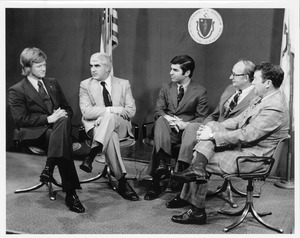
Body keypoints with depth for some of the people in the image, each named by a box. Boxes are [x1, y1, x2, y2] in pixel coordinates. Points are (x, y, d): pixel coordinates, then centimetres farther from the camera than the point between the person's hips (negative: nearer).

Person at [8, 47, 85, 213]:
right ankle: (70, 193, -35)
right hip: (34, 133, -4)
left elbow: (67, 108, 21)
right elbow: (20, 119, -6)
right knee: (63, 141, -35)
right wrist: (48, 119, -17)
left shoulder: (52, 83, 23)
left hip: (58, 125, 5)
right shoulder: (16, 91, 6)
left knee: (64, 120, -34)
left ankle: (49, 167, -37)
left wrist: (63, 115, -5)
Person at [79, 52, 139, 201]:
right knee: (111, 137, -37)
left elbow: (131, 111, 3)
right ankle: (122, 182, -33)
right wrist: (111, 109, -18)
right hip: (96, 127, -1)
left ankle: (91, 156, -40)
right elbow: (86, 112, -7)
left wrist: (108, 115, -13)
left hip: (120, 126, 1)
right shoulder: (85, 85, 8)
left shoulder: (123, 84, 12)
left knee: (110, 117, -36)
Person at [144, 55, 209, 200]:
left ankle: (156, 182, -31)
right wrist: (168, 118, -15)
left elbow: (202, 118, 1)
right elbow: (158, 111, 9)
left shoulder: (200, 91, 7)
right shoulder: (166, 88, 17)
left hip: (186, 130, -1)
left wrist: (186, 124, -18)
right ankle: (161, 163, -46)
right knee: (161, 121, -34)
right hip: (166, 128, 2)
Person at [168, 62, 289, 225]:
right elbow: (239, 120, 11)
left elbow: (246, 135, -27)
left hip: (252, 157, -9)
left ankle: (197, 211, 3)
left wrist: (213, 135, -22)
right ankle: (196, 169, -21)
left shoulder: (274, 108, -23)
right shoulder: (262, 98, 8)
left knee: (204, 163, -9)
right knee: (211, 126, -7)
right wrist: (212, 128, -3)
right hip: (242, 145, 9)